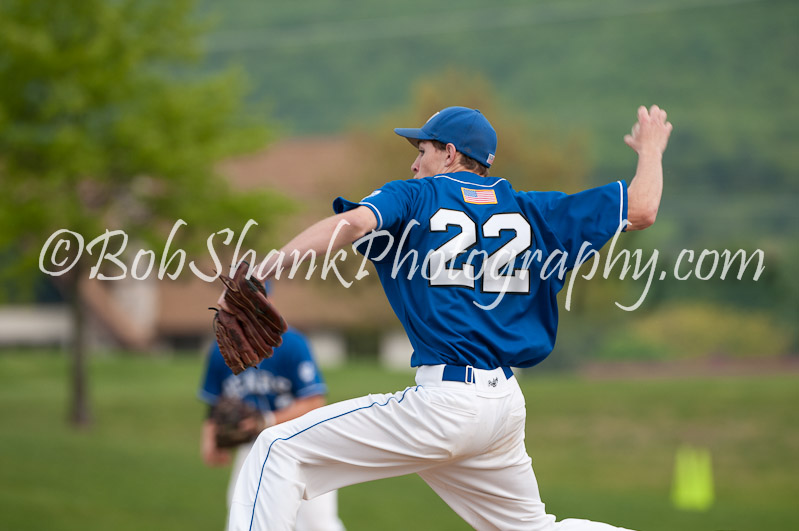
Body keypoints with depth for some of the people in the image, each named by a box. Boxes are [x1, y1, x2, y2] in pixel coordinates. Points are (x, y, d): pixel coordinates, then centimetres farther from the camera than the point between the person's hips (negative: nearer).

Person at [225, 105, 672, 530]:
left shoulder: (414, 197, 4)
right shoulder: (534, 213, 16)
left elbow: (354, 222, -16)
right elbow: (641, 210, 16)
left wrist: (262, 271, -23)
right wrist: (651, 149, 36)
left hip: (445, 400, -6)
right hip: (507, 404, 6)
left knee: (279, 451, -3)